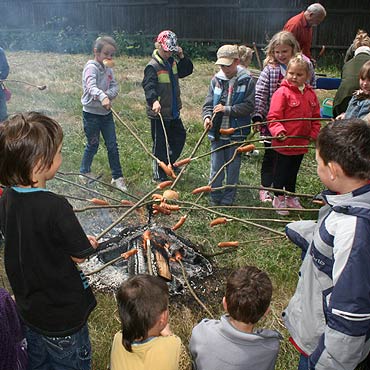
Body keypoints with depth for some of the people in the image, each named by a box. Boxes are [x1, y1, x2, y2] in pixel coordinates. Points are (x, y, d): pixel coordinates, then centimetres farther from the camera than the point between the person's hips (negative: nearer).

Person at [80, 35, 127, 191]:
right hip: (91, 113, -6)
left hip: (106, 113, 6)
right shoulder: (91, 67, -15)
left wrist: (107, 95, -22)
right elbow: (91, 86, -32)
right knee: (93, 145, 8)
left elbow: (115, 87, -1)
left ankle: (117, 177, 15)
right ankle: (84, 172, 30)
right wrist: (102, 97, -50)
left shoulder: (109, 69, 7)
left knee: (112, 145, 6)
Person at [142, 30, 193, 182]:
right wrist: (154, 101, -49)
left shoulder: (172, 62, 8)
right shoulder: (153, 66, -18)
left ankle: (168, 164, 40)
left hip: (173, 111, 8)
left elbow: (187, 71, 13)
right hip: (159, 113, -8)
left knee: (180, 136, 21)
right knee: (160, 144, 2)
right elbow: (149, 86, -31)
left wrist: (182, 57, -4)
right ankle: (159, 175, 16)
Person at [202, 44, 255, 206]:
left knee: (233, 168, 9)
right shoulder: (216, 80, 3)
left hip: (236, 133, -2)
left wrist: (227, 109, -18)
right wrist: (207, 117, -14)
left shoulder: (247, 81, -6)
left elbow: (249, 106, -10)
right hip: (217, 132, 2)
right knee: (216, 168, 9)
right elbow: (208, 103, 5)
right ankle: (215, 199, 25)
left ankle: (228, 200, 25)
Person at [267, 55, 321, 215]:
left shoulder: (310, 94, 5)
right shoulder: (282, 92, -14)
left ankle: (291, 197, 38)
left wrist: (314, 134, 3)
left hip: (301, 143, 6)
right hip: (284, 142, -6)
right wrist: (278, 131, -33)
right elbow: (273, 117, -18)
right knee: (281, 171, 10)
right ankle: (279, 198, 27)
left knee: (294, 171, 21)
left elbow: (315, 117, 13)